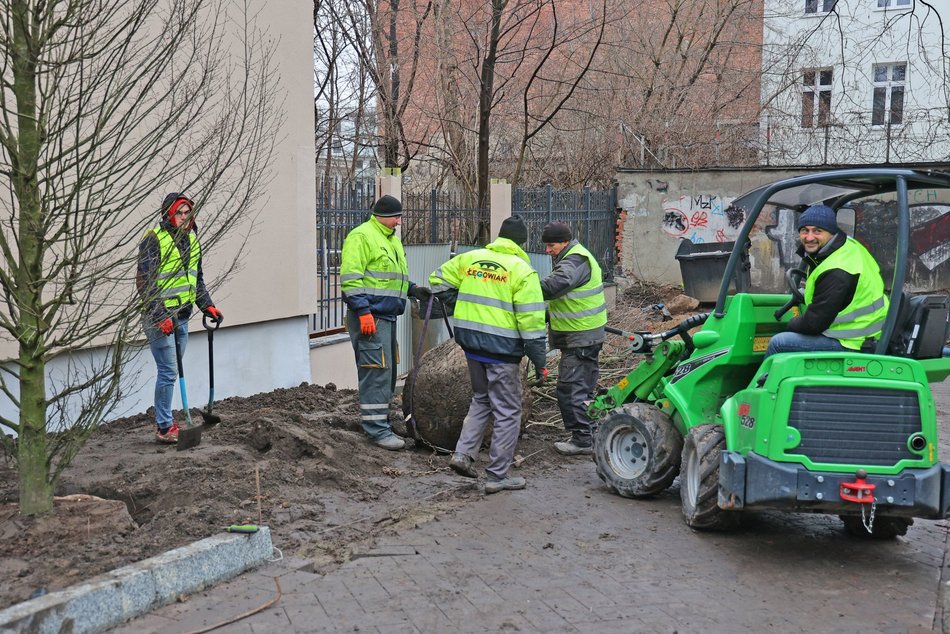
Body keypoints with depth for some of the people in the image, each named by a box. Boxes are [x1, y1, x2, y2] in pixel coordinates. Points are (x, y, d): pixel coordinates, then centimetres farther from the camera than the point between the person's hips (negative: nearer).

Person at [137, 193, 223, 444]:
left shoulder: (191, 241, 13)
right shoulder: (153, 240, -11)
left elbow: (197, 279, 24)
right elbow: (145, 282, -16)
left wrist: (207, 305, 13)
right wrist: (160, 316, -22)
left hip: (182, 317, 8)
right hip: (160, 317, -8)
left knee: (171, 371, 13)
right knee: (168, 371, -8)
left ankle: (164, 422, 22)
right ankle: (164, 428, 0)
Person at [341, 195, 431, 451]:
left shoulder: (392, 240, 21)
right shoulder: (361, 237, -10)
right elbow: (351, 279, -17)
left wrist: (414, 290, 11)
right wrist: (364, 312, -22)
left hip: (387, 316, 10)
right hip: (369, 317, -10)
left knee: (387, 371, 14)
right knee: (377, 370, -10)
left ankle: (380, 418, 26)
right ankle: (377, 429, -7)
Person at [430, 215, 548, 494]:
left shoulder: (470, 258, 7)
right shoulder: (522, 270, -9)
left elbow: (439, 279, 16)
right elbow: (531, 320, -12)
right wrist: (540, 362, -7)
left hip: (470, 343, 6)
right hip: (502, 348, -6)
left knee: (481, 399, 25)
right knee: (508, 411, 6)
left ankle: (463, 454, 14)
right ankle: (497, 476, 10)